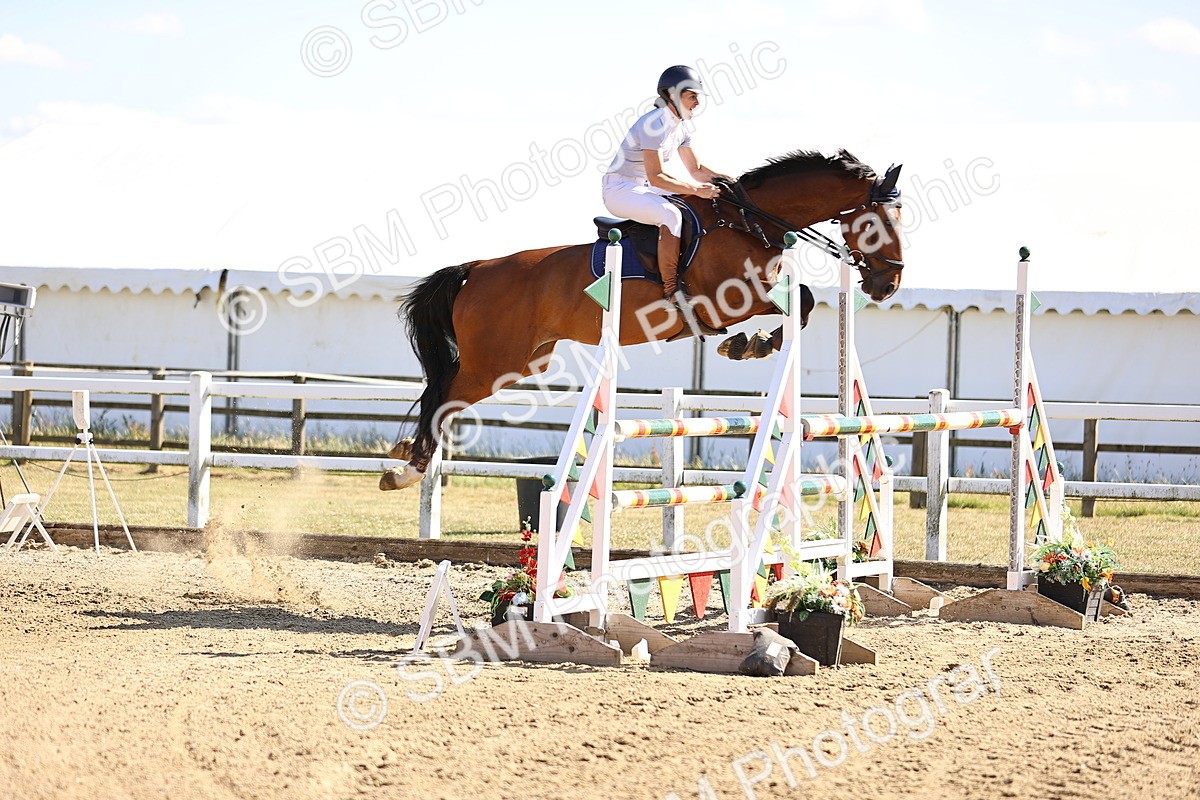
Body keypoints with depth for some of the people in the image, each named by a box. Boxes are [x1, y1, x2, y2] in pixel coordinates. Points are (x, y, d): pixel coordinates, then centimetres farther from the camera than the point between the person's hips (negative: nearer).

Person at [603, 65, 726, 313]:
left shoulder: (681, 126, 7)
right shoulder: (655, 124, -22)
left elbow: (696, 170, 14)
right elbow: (656, 177, -27)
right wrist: (697, 189, -31)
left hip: (645, 190, 10)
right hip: (620, 190, -10)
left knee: (703, 208, 4)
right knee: (671, 215, -34)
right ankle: (671, 292, -32)